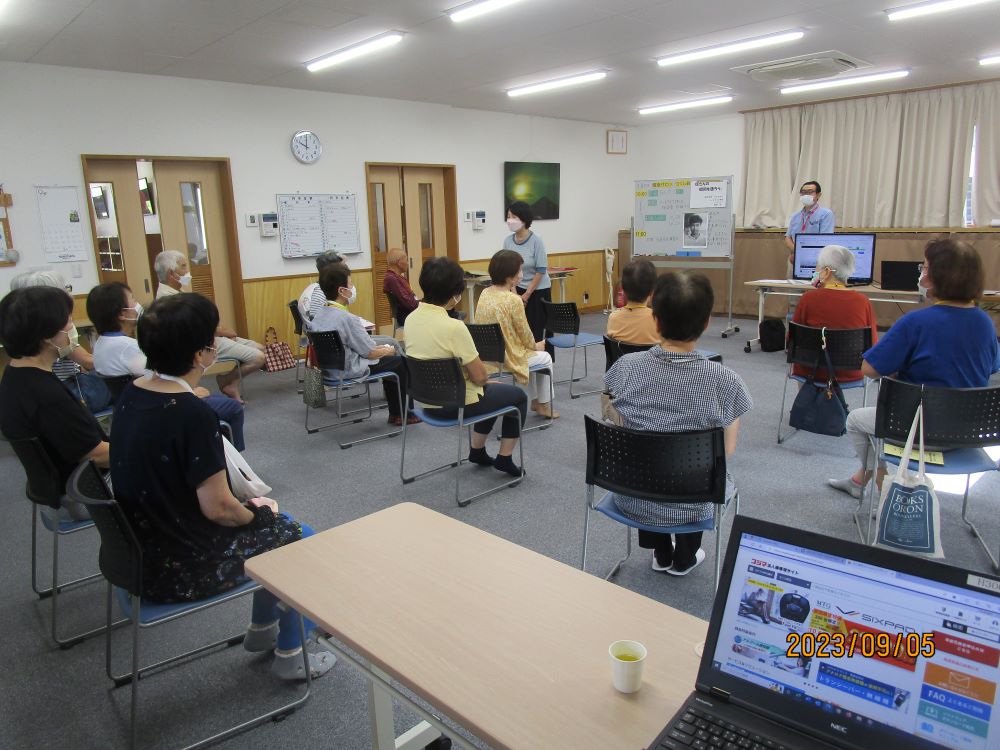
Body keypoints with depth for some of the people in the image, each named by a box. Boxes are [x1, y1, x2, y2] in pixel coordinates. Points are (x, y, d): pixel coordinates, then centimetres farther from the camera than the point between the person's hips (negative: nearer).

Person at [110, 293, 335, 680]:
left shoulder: (132, 393, -2)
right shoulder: (192, 413, -28)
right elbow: (218, 508, -24)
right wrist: (253, 511, -3)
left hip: (143, 548, 8)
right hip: (177, 568, -8)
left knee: (276, 523, 23)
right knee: (300, 539, 11)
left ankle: (262, 628, 40)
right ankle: (290, 655, 24)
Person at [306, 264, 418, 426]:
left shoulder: (319, 315, 0)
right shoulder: (347, 318, -25)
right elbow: (371, 353, -19)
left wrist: (381, 347, 10)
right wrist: (390, 350, 2)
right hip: (350, 371, -9)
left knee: (388, 359, 24)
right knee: (401, 363, 8)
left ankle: (395, 412, 28)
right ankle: (400, 414, 21)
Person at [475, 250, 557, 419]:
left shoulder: (485, 293, 0)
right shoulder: (513, 300, -23)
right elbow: (524, 333, -10)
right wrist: (535, 346, 7)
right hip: (507, 358, -8)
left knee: (532, 354, 34)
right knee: (545, 357, 21)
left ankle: (535, 400, 43)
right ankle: (544, 405, 32)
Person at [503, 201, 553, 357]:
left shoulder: (536, 241, -15)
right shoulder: (508, 241, -3)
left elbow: (541, 271, -13)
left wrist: (526, 295, -12)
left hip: (539, 291, -4)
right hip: (519, 290, 4)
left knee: (538, 329, -1)